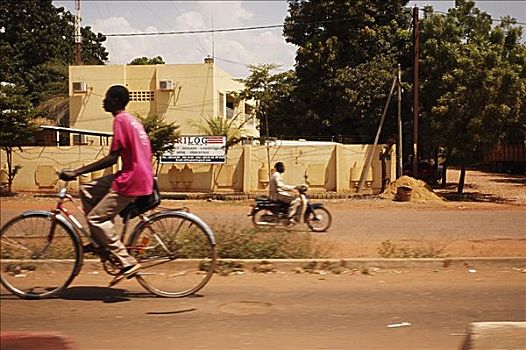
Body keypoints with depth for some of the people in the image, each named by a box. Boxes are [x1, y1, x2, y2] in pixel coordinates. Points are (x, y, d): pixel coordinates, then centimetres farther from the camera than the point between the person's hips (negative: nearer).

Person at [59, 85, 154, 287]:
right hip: (141, 176, 10)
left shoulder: (120, 120, -11)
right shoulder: (130, 120, 18)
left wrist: (76, 172, -17)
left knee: (96, 218, -8)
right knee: (87, 191, 13)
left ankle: (128, 263, -9)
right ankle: (100, 241, 14)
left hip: (131, 180, -10)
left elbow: (112, 159, -18)